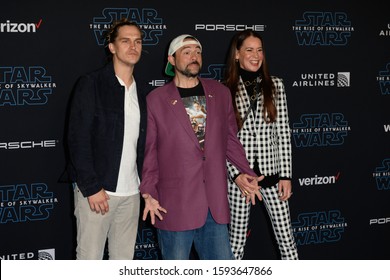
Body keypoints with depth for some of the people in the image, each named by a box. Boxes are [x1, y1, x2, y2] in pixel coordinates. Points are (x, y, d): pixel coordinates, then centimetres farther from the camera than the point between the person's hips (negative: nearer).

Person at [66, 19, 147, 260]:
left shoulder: (141, 93, 14)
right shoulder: (91, 85, -5)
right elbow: (78, 139, -10)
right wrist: (91, 187, -15)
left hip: (131, 192, 5)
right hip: (95, 190, -5)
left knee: (124, 259, 10)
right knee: (89, 258, -1)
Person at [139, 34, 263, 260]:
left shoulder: (220, 93, 10)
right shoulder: (156, 99, 0)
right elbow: (149, 150, 2)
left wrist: (247, 173, 9)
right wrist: (149, 193, -5)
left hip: (215, 204, 3)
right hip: (174, 205, -3)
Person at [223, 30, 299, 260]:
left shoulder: (275, 85, 3)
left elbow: (283, 132, 2)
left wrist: (286, 174, -2)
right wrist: (237, 174, -8)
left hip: (271, 171, 1)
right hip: (238, 173, -1)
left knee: (285, 233, 6)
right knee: (237, 235, 9)